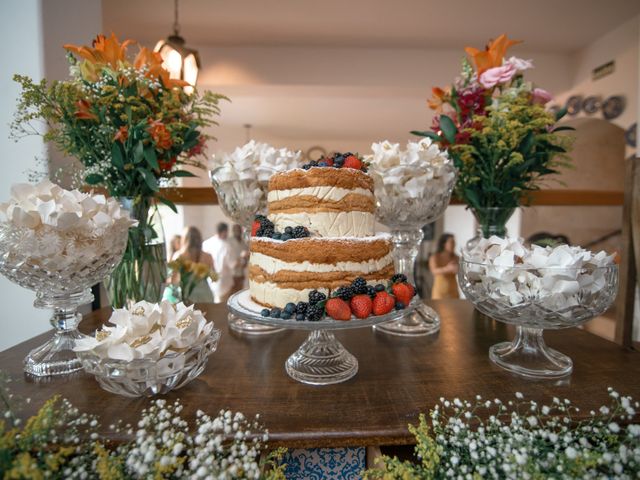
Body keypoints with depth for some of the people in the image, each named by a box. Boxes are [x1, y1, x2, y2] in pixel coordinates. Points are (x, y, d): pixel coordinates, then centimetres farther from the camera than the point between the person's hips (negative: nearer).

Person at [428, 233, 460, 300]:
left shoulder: (456, 258, 4)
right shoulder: (435, 257, -7)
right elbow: (435, 271, -24)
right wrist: (447, 268, -43)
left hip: (453, 292, 3)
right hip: (440, 292, -3)